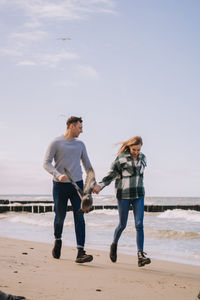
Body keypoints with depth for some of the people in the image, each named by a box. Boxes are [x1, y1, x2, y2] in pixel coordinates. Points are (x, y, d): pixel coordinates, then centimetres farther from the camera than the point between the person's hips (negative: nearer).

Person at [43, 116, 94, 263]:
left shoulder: (80, 144, 12)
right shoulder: (56, 143, -2)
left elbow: (87, 164, 19)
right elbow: (47, 163, -8)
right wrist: (58, 175, -25)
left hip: (77, 185, 3)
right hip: (60, 186, -3)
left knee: (79, 217, -8)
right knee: (60, 216, 8)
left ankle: (80, 252, -13)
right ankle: (58, 240, 38)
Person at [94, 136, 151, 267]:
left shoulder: (142, 158, 8)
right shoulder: (121, 158, -6)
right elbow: (112, 174, -7)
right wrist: (100, 186, -19)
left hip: (138, 195, 3)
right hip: (124, 195, -3)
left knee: (139, 224, -8)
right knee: (122, 225, 6)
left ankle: (141, 255, -10)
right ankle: (114, 245, 35)